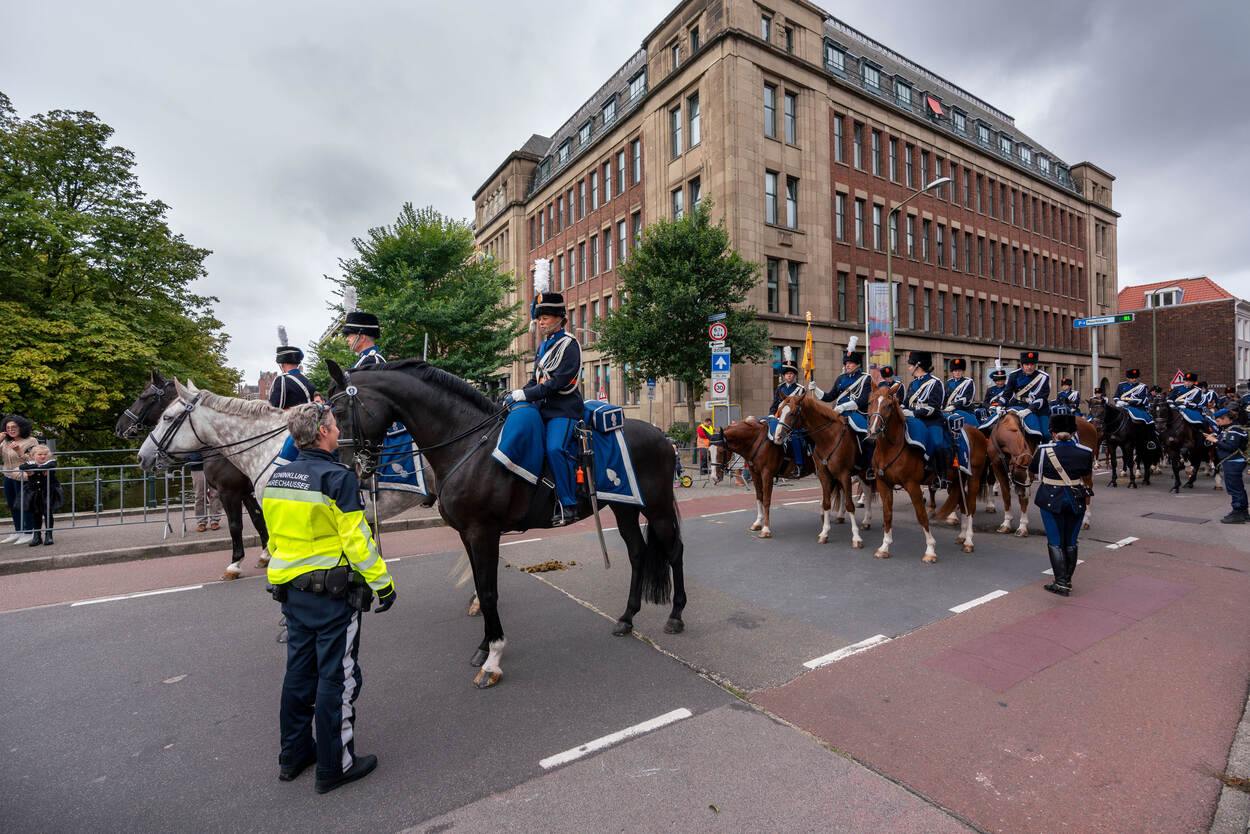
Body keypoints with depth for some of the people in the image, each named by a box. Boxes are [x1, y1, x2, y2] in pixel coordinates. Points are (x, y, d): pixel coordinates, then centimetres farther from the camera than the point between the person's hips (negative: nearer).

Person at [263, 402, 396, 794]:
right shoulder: (338, 478, -19)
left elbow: (274, 539, 15)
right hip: (333, 593, -8)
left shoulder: (275, 478, 6)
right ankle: (334, 766, 18)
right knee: (337, 677, 5)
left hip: (291, 589, 8)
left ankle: (293, 755, 36)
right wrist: (383, 583, -10)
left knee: (299, 672, 20)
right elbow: (357, 540, -19)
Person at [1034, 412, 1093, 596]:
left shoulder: (1044, 451, -11)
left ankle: (1061, 584, 6)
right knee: (1071, 543, 15)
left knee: (1055, 543, 6)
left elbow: (1037, 475, 1)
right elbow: (1087, 473, 10)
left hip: (1051, 501, -3)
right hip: (1076, 502, 3)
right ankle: (1068, 580, 24)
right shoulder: (1085, 452, -4)